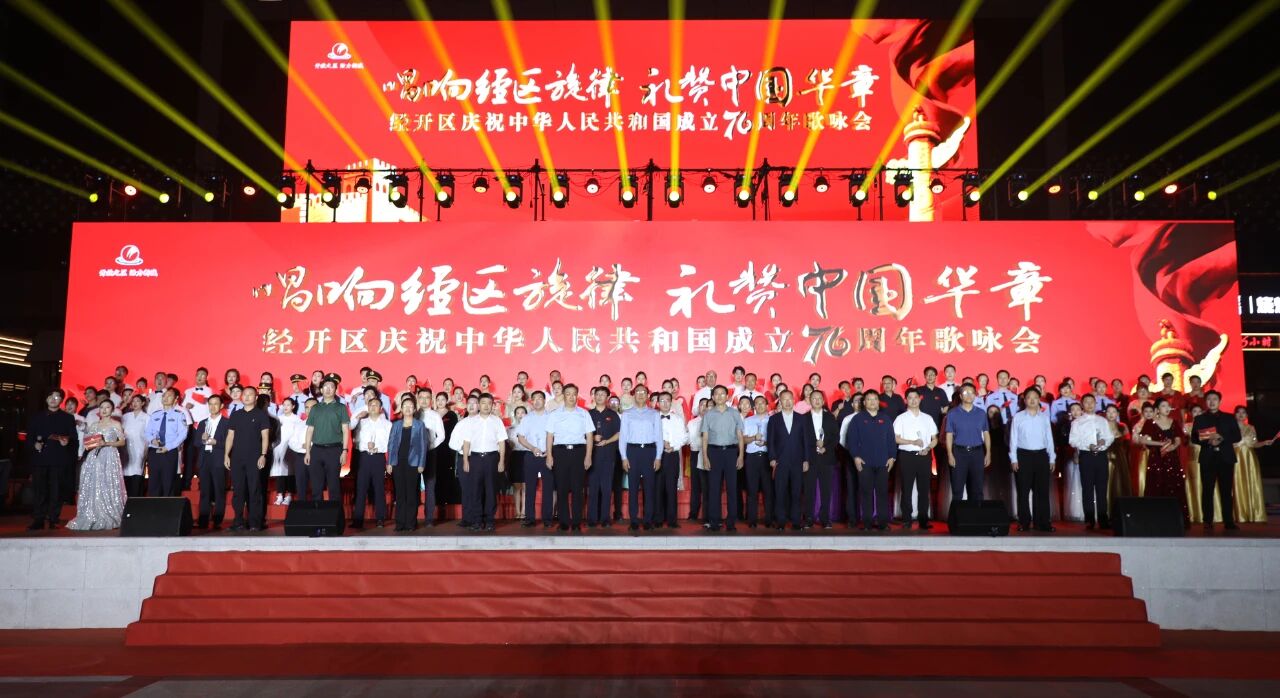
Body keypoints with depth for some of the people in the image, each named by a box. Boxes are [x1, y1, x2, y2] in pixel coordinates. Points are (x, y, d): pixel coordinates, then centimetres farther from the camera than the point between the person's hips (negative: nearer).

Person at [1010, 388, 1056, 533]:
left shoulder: (1045, 416, 8)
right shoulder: (1018, 417, 1)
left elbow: (1049, 438, 10)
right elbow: (1013, 439, 0)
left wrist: (1052, 459, 7)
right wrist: (1013, 459, -5)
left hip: (1041, 455, 2)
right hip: (1023, 455, -2)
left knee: (1042, 490, 3)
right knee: (1023, 491, 2)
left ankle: (1042, 523, 8)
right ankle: (1024, 522, 9)